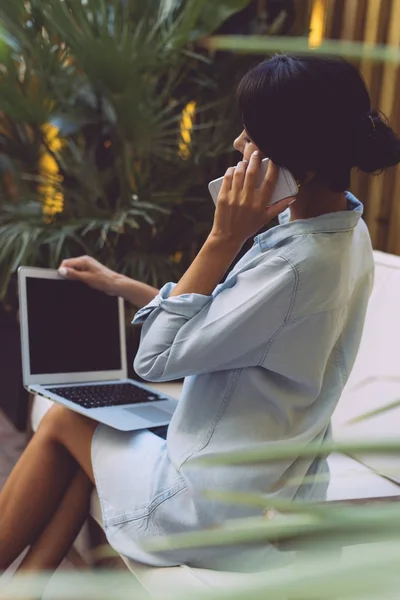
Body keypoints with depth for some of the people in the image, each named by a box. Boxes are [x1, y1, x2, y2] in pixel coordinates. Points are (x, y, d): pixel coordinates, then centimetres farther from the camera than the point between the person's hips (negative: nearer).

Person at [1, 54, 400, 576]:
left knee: (65, 422, 11)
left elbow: (157, 356, -21)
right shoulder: (345, 229, -2)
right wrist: (120, 285, 13)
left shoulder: (300, 265, -31)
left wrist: (223, 239, -23)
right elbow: (226, 319, 8)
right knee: (99, 434, 17)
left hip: (221, 512, -8)